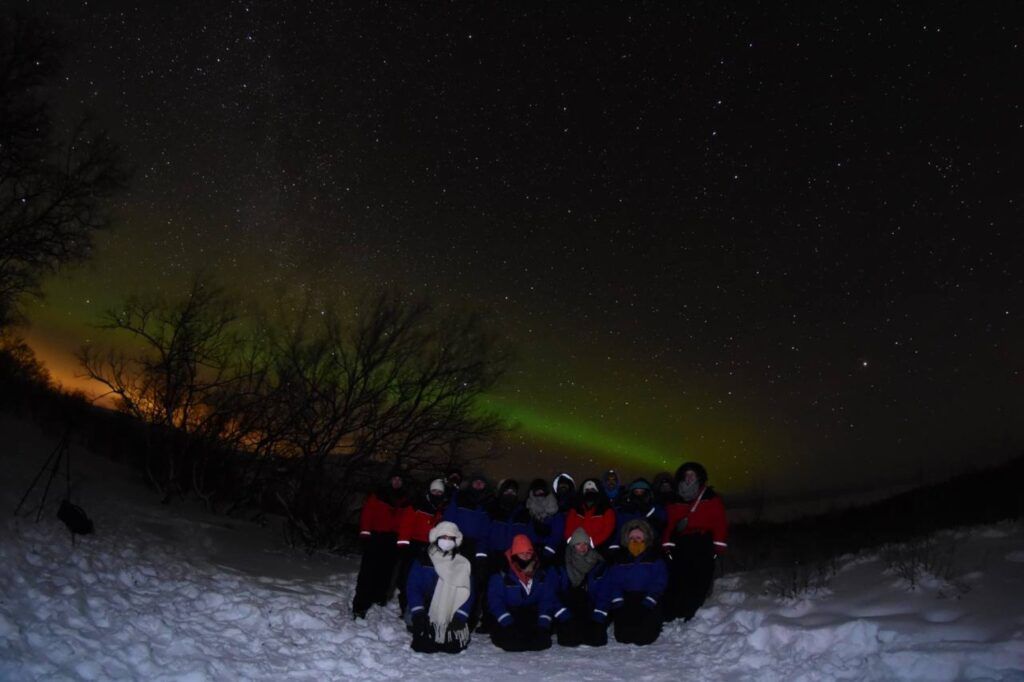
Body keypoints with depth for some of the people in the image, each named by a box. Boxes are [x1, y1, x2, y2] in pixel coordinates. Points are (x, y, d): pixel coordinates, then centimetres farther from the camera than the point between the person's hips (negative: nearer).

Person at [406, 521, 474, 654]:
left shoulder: (463, 564, 3)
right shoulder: (423, 560, -1)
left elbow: (468, 593, 1)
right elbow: (413, 588, -5)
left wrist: (460, 617, -10)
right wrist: (418, 613, -15)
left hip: (452, 620, 2)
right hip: (426, 616, -1)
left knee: (454, 648, -10)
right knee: (424, 647, -14)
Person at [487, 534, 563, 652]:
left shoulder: (543, 574, 2)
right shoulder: (501, 574, -7)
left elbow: (548, 600, 0)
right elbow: (495, 601, -10)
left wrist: (543, 623, -13)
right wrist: (508, 623, -22)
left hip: (534, 614, 2)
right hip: (509, 614, -2)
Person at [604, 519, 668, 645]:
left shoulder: (655, 559, 8)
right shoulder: (619, 560, 13)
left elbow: (659, 583, -1)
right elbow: (612, 583, 5)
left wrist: (647, 603, -14)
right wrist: (617, 602, -11)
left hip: (648, 602, -1)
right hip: (625, 601, 1)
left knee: (645, 636, -17)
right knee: (624, 636, -15)